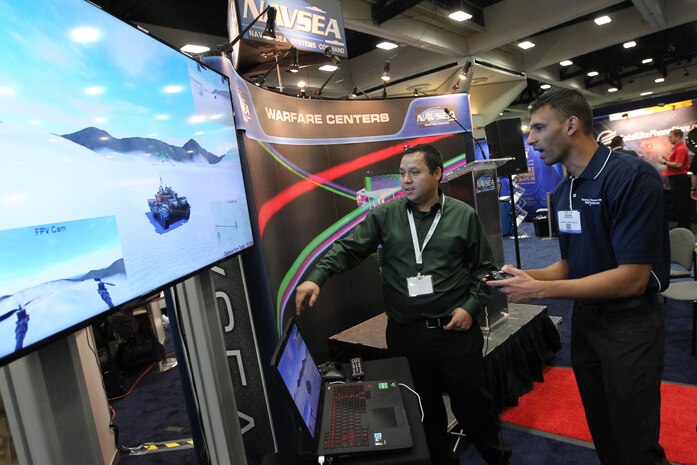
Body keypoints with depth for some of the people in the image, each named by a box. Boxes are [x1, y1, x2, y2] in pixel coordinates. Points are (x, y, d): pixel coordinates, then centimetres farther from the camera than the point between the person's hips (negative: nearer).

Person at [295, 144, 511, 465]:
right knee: (422, 406, 18)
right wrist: (316, 278, -23)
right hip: (404, 334, 1)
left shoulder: (464, 215, 0)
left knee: (471, 401, 16)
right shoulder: (384, 216, -1)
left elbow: (484, 268, 6)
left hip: (454, 330, 0)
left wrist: (471, 306, -6)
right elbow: (347, 249, -8)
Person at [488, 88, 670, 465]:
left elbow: (632, 278, -24)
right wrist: (526, 276, -9)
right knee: (602, 432, 22)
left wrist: (539, 290, -24)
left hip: (630, 323, -7)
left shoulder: (633, 177, -20)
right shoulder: (563, 190, 4)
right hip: (584, 318, 7)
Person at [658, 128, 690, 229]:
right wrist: (666, 160, 8)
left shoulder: (681, 148, -16)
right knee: (678, 203, 14)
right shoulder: (676, 148, 15)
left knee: (680, 204, -5)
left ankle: (684, 226, 1)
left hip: (678, 178, -10)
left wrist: (664, 162, -12)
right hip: (676, 178, 10)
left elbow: (678, 164, -23)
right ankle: (682, 225, 21)